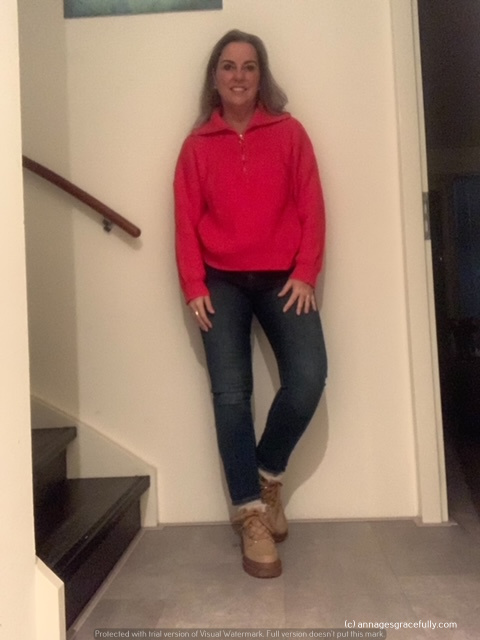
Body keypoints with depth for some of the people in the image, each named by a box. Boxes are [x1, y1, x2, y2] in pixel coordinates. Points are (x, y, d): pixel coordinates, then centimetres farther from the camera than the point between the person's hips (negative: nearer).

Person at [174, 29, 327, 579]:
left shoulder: (289, 132, 8)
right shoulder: (197, 145, 9)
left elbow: (311, 207, 3)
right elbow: (186, 220, 4)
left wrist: (305, 274, -7)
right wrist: (194, 287, -6)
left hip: (282, 278, 0)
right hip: (222, 282, 0)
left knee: (308, 378, -16)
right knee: (230, 393, -7)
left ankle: (268, 472, 12)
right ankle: (251, 514, 5)